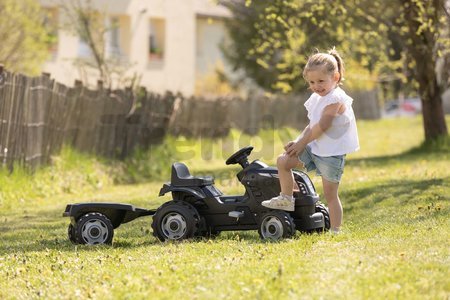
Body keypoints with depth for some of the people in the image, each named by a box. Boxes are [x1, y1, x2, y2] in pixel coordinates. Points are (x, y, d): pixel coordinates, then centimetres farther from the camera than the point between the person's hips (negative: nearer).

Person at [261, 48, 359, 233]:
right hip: (313, 148, 8)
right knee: (282, 161, 2)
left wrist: (302, 142, -10)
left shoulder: (336, 99, -18)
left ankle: (335, 231, 3)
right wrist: (298, 141, -1)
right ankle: (287, 199, 15)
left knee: (330, 194, -4)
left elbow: (322, 127, -20)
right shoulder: (316, 99, 10)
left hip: (332, 153, -8)